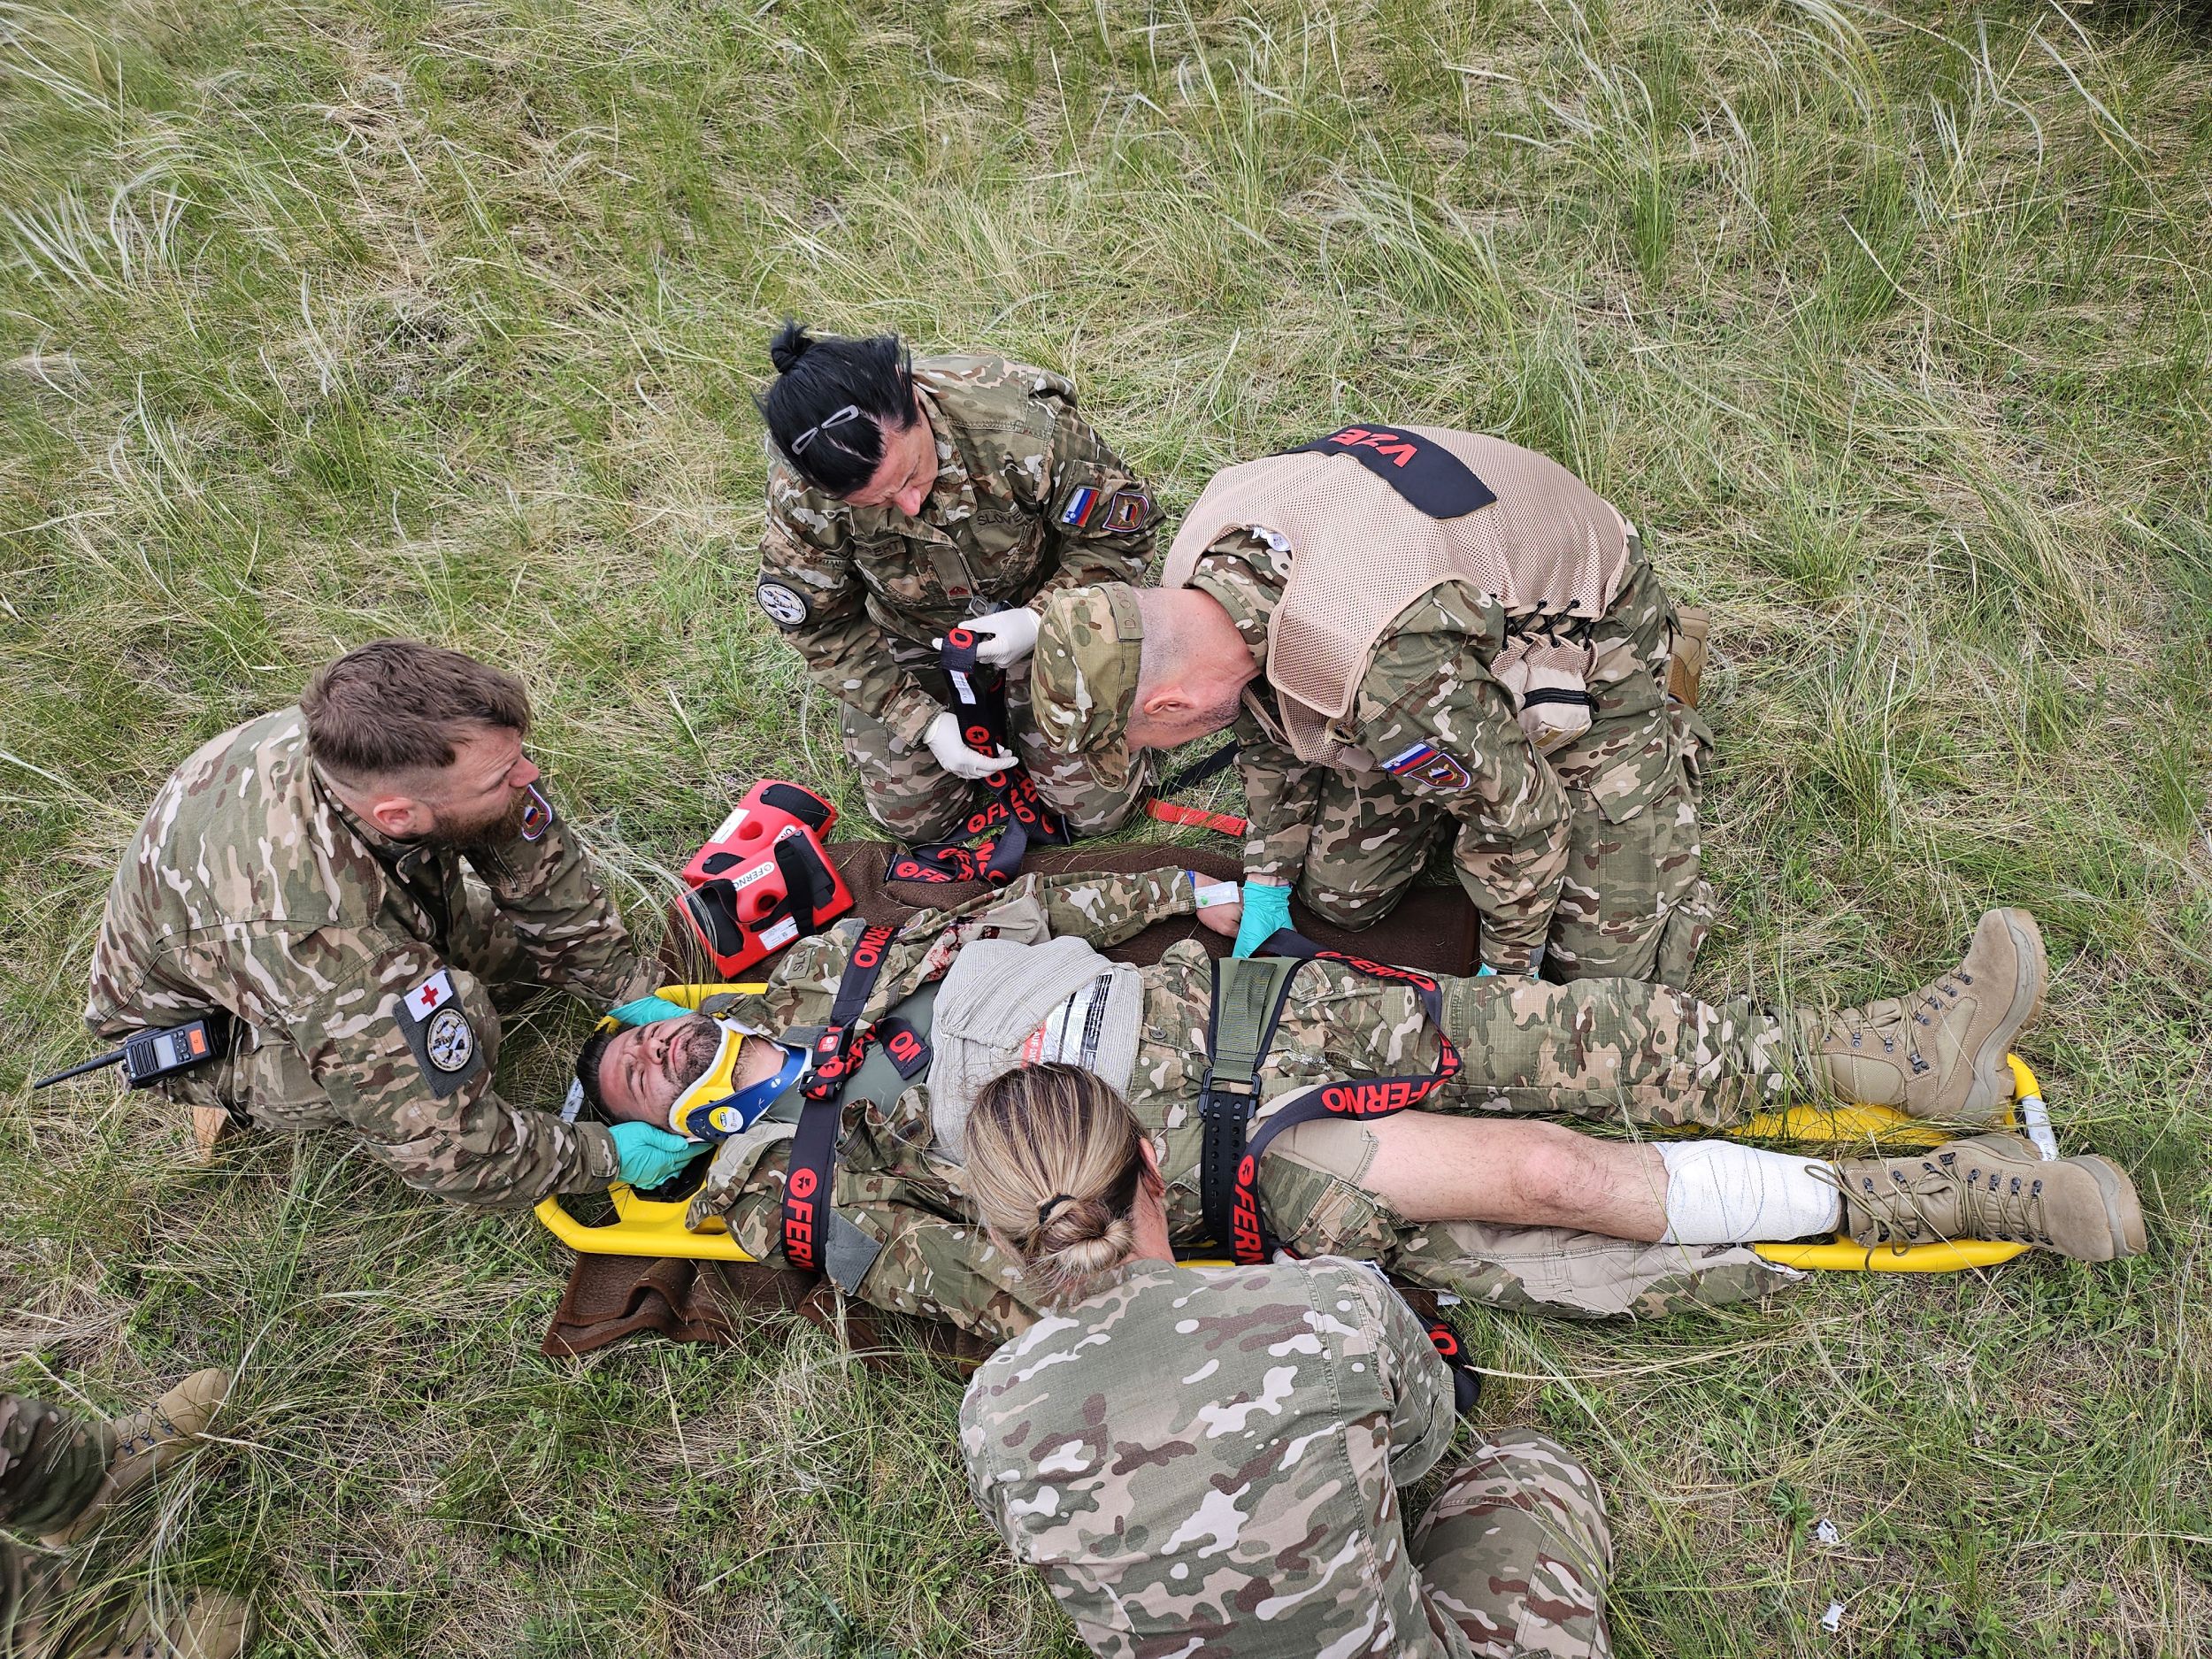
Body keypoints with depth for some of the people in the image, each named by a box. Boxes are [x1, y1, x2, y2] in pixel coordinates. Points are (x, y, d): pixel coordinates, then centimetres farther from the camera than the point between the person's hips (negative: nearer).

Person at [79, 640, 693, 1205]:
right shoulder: (320, 940, -47)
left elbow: (546, 869, -11)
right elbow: (446, 1148, -38)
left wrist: (624, 992, -9)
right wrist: (606, 1156, -26)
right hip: (202, 1031, -6)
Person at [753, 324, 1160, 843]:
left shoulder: (1023, 421, -36)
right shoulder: (799, 495, -31)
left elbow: (1120, 535, -19)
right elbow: (822, 626, -14)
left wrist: (1040, 620, -33)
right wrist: (923, 720, -21)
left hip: (1045, 611, -1)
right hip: (910, 637, 1)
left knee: (1099, 808, -2)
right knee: (914, 819, 4)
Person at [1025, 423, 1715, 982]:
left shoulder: (1383, 668, -47)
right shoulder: (1197, 570, -20)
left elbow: (1522, 813, -31)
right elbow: (1268, 729, 1)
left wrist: (1510, 972, -14)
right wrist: (1267, 883, 6)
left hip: (1583, 651, -6)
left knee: (1608, 963, -6)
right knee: (1339, 894, 4)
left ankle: (1667, 743, 18)